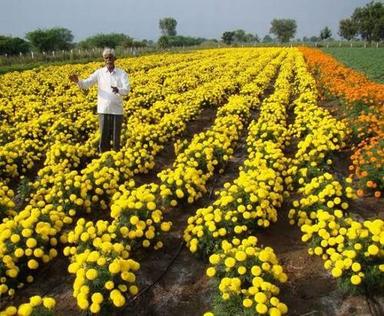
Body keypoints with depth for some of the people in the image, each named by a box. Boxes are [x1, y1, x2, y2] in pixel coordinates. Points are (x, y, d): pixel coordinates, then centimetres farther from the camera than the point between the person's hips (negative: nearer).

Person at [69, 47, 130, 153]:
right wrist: (77, 81, -23)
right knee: (103, 138, 7)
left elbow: (126, 90, -12)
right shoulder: (99, 72, 4)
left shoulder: (122, 73, 0)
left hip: (117, 111, -1)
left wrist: (118, 90, -34)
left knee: (116, 139, 7)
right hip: (103, 110, 1)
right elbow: (86, 84, -1)